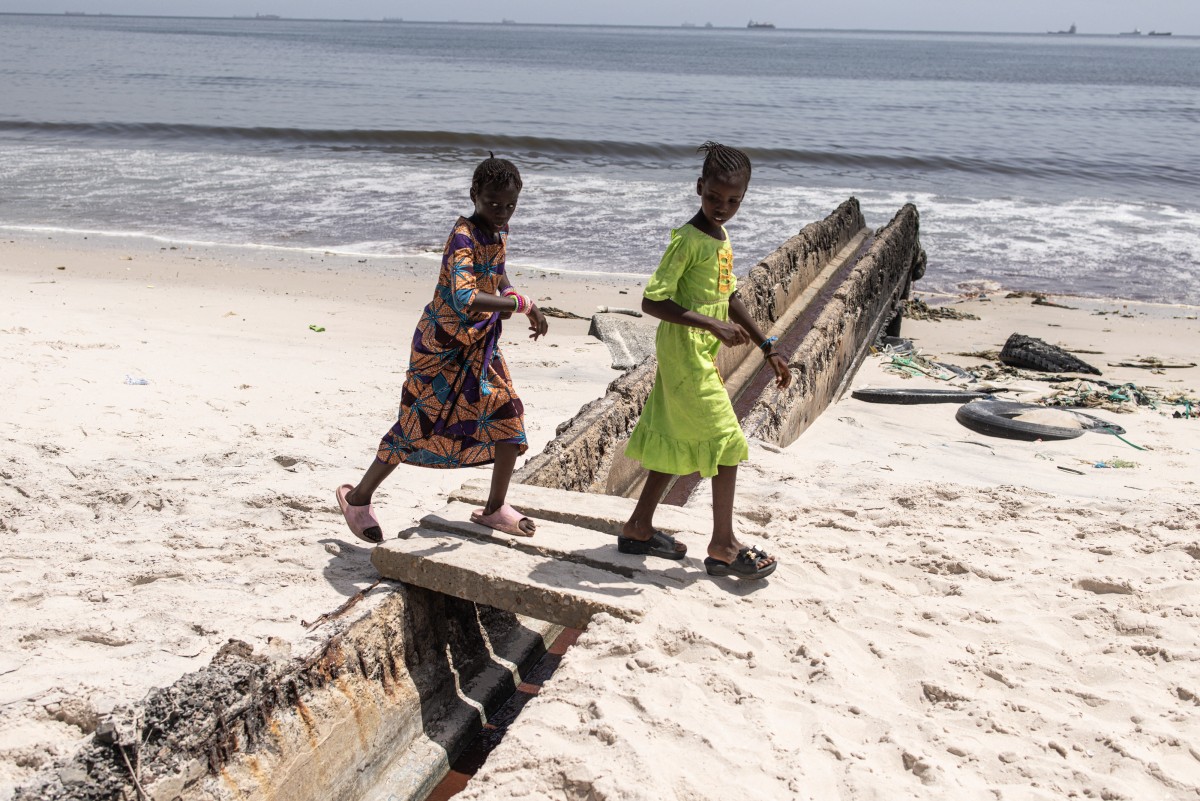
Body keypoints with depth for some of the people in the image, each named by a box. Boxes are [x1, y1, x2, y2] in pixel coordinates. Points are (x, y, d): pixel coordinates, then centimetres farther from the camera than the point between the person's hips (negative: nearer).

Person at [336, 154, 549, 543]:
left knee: (509, 416, 3)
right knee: (419, 424, 1)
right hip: (443, 346, -8)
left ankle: (495, 508, 18)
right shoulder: (463, 237, -25)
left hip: (481, 344, 8)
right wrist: (521, 303, -35)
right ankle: (358, 497, 21)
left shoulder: (499, 232, 1)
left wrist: (520, 304, 4)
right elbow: (464, 299, -41)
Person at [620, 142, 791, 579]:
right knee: (726, 442, -5)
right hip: (686, 357, -9)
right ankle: (723, 546, 6)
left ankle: (639, 528, 25)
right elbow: (651, 301, -22)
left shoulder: (722, 240, 12)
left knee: (677, 442, 14)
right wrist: (711, 325, -27)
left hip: (702, 358, 9)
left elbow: (729, 299, 21)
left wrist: (768, 349, 20)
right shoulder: (687, 240, -17)